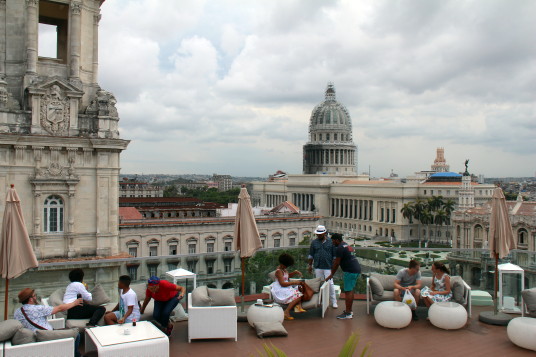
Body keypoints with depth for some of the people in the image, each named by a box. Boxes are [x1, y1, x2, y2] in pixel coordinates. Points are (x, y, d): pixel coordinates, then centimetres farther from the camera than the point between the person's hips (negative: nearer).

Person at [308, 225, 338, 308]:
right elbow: (311, 255, 12)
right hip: (318, 267, 3)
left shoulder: (330, 242, -1)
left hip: (328, 267, -2)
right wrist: (310, 265, 10)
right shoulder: (314, 242, 5)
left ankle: (333, 302, 5)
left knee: (330, 284, -5)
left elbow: (334, 255, 4)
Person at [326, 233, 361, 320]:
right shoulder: (347, 245, 18)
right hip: (357, 269, 10)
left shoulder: (340, 248, -12)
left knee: (348, 291, -6)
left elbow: (336, 263, -10)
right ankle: (349, 310, 23)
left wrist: (331, 274, -1)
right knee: (350, 290, 16)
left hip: (350, 271, -10)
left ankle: (347, 313, -3)